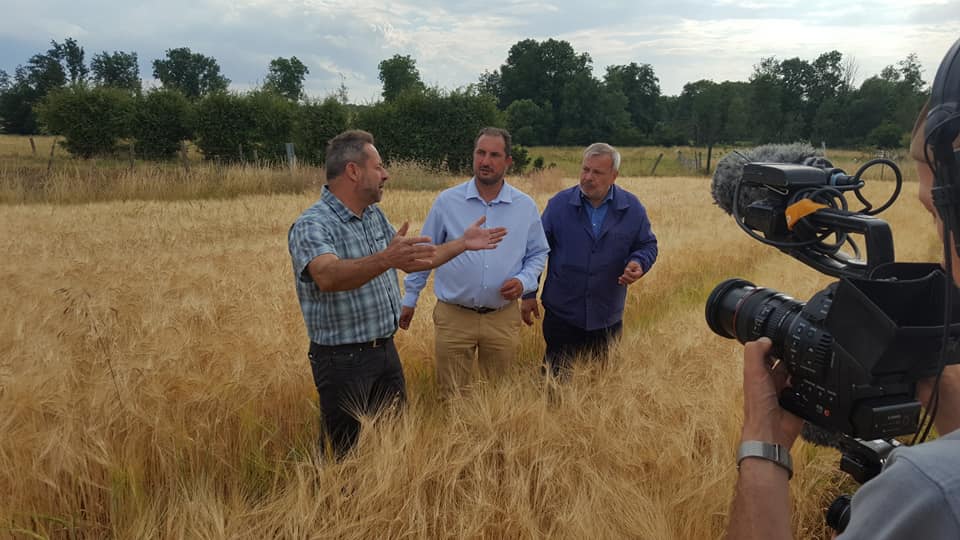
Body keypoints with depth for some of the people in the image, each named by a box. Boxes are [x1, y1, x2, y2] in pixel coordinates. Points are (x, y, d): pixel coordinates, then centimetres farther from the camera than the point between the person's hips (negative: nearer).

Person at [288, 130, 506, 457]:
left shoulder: (375, 215, 8)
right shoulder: (312, 225, -19)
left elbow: (411, 263, 19)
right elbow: (328, 276, -39)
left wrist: (462, 244, 15)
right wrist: (385, 259, -54)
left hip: (385, 349, 8)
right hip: (343, 358, -8)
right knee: (347, 454, 7)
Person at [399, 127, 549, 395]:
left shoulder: (526, 206, 1)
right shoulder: (446, 201, -3)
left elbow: (538, 253, 11)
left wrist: (524, 281, -8)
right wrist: (410, 299, 9)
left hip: (503, 319, 1)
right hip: (453, 317, -1)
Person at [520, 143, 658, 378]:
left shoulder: (632, 208, -1)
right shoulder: (559, 204, -3)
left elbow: (648, 245, 9)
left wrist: (639, 264, -16)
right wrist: (529, 294, 1)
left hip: (608, 318, 2)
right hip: (561, 314, -1)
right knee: (556, 379, 7)